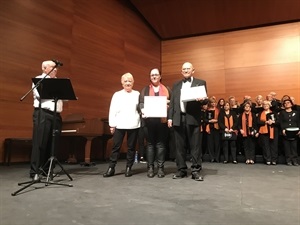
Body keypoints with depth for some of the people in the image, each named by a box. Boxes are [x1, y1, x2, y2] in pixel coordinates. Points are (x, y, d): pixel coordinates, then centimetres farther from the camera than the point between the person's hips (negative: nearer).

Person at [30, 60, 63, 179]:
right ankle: (35, 171, -2)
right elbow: (40, 95, -12)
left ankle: (46, 170, 11)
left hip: (56, 115, 6)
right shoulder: (38, 80, 5)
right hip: (43, 114, -6)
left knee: (52, 144, 5)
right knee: (39, 143, -7)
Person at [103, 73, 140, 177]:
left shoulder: (137, 94, 8)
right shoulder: (117, 95, 8)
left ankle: (128, 168, 18)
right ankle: (111, 168, 11)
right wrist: (112, 125, 0)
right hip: (119, 125, 0)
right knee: (116, 147, 3)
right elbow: (112, 111, 4)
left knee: (131, 147, 7)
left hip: (133, 125, 0)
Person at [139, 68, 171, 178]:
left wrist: (168, 103, -13)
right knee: (150, 144, 2)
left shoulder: (167, 89, 15)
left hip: (162, 120, 0)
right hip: (149, 120, 0)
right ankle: (150, 168, 8)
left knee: (161, 144, 1)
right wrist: (143, 110, -19)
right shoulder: (145, 90, 14)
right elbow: (141, 103, 1)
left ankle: (160, 168, 8)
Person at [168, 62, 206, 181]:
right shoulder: (176, 85, 19)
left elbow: (204, 99, 2)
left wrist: (201, 99, -22)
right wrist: (170, 117, 5)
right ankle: (181, 170, 15)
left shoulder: (200, 83, 9)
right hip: (178, 118, 3)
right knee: (179, 146, 6)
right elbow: (172, 102, 14)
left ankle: (196, 171, 6)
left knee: (195, 145, -2)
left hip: (193, 118, -3)